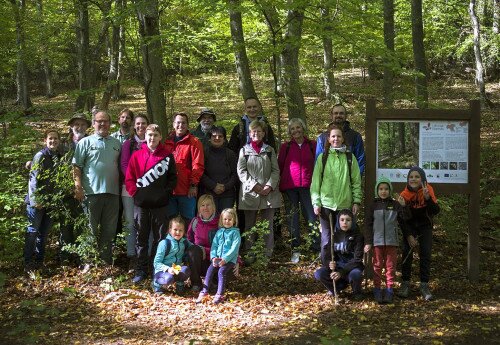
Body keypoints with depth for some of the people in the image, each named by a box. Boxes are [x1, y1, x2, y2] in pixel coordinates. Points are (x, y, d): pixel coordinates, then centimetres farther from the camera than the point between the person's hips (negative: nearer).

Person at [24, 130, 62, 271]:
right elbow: (33, 178, -13)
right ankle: (28, 263, 0)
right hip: (37, 201, -6)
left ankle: (39, 261, 20)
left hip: (50, 201, 6)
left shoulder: (58, 157, 10)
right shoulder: (41, 156, -8)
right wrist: (36, 200, -18)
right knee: (33, 231, -3)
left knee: (44, 232, 12)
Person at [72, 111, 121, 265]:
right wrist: (78, 187, -12)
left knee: (109, 229, 9)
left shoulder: (117, 143, 14)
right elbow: (76, 166, -3)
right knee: (91, 229, 3)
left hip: (112, 192, 4)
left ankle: (106, 260, 18)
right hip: (91, 192, -4)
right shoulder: (85, 142, 3)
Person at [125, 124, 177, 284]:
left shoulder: (167, 155, 2)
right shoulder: (137, 155, 2)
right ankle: (141, 269, 14)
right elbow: (129, 177, 3)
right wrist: (135, 192, -5)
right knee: (141, 237, 7)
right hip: (141, 204, 0)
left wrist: (166, 193, -6)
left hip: (160, 204, 0)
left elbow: (173, 178, 3)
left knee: (159, 237, 7)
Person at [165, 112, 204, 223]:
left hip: (187, 190, -4)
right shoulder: (167, 142, 13)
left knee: (187, 219, 1)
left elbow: (198, 165, -6)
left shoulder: (194, 142, 0)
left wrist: (193, 185, -12)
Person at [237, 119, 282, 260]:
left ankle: (268, 253, 9)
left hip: (269, 193, 1)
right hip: (250, 193, -1)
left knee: (268, 224, 3)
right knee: (249, 224, 5)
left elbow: (276, 171, 4)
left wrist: (270, 185, -12)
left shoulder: (270, 150, 10)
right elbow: (241, 171, -2)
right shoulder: (244, 150, 7)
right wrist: (254, 185, -13)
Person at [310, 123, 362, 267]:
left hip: (345, 205, 1)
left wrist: (356, 201, 0)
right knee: (326, 240, 1)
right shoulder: (322, 157, 5)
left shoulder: (349, 158, 7)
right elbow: (315, 182, 3)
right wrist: (316, 202, -3)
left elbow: (356, 181, 7)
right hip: (326, 204, -1)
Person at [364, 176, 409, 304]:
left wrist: (403, 206, -16)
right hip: (377, 241, 0)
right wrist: (368, 242, -3)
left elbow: (406, 219, -1)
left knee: (390, 266, 4)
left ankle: (389, 289, 10)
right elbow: (369, 225, 3)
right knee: (377, 266, 4)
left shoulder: (395, 204, 4)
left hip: (392, 241, 0)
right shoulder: (374, 205, 4)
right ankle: (377, 289, 10)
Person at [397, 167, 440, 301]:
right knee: (407, 253, -9)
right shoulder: (404, 194, -14)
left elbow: (436, 211, -23)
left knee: (425, 254, -6)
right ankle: (405, 283, 1)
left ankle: (424, 285, -2)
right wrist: (409, 236, -17)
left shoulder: (428, 190, -15)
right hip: (410, 226, 0)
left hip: (425, 226, 0)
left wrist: (427, 197, -39)